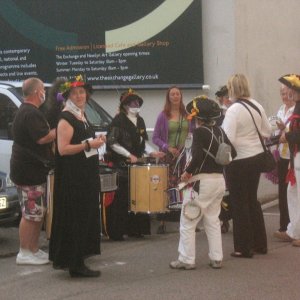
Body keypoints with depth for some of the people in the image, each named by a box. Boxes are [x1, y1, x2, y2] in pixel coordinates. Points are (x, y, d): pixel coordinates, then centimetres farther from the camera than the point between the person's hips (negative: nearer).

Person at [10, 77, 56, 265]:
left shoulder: (25, 111, 17)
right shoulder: (31, 114, -18)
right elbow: (42, 138, -25)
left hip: (33, 170, 11)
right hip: (29, 171, -11)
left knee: (39, 213, 15)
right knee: (31, 215, -6)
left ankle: (34, 250, 21)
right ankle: (24, 254, 0)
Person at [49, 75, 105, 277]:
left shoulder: (81, 115, 14)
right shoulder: (66, 118, -14)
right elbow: (62, 149, -21)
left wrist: (97, 141, 10)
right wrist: (88, 144, -20)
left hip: (86, 175, 10)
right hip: (72, 177, -10)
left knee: (85, 216, 13)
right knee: (75, 219, -7)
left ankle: (78, 260, 21)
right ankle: (75, 264, -4)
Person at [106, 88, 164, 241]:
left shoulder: (140, 120, 16)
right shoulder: (119, 120, -6)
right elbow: (111, 142, -11)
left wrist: (151, 152, 8)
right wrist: (128, 155, -13)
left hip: (137, 163, 7)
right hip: (121, 164, -7)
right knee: (121, 198, -7)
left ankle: (133, 229, 12)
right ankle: (115, 232, -2)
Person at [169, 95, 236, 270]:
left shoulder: (200, 131, -13)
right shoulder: (219, 131, 7)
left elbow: (198, 156, -24)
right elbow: (232, 153, 8)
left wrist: (187, 172, -11)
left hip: (202, 181, -7)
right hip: (219, 180, 7)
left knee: (188, 222, 3)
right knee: (213, 220, 17)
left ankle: (187, 260, 5)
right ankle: (216, 259, 17)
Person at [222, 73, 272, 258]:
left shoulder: (234, 110, -18)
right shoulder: (257, 106, 4)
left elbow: (227, 139, -23)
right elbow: (267, 132, 11)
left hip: (239, 161, -7)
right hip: (257, 157, 7)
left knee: (240, 203, 4)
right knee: (253, 200, 19)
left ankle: (244, 248, 10)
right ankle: (260, 244, 26)